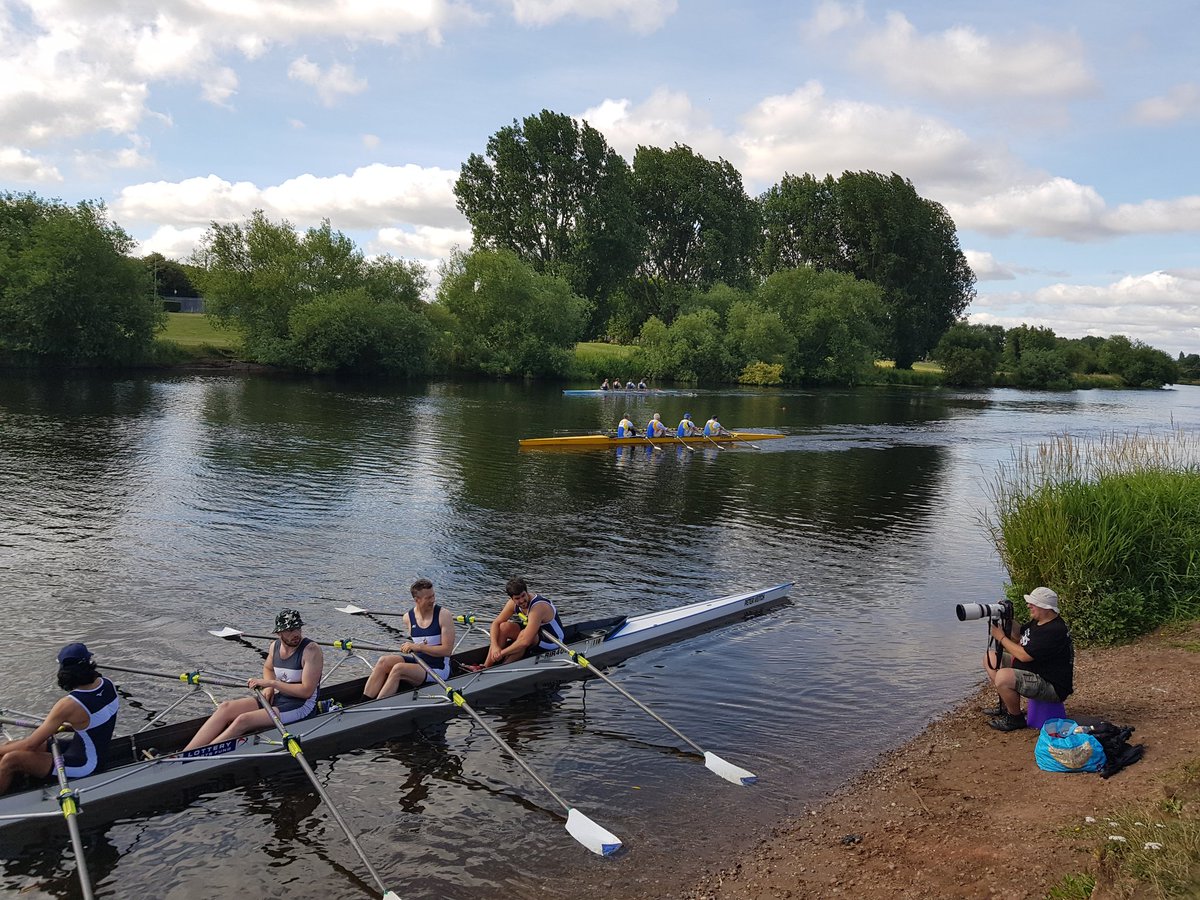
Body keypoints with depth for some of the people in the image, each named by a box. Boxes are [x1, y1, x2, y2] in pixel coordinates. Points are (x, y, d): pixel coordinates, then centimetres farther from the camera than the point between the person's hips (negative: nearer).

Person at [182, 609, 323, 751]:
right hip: (277, 698, 8)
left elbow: (306, 691, -21)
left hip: (301, 706, -8)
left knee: (243, 720, -23)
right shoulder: (275, 646, 6)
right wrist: (269, 687, 5)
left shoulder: (311, 650, -15)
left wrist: (271, 683, -19)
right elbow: (268, 668, 28)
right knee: (226, 707, -10)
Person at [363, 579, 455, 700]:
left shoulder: (443, 615, -10)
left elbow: (447, 650, -15)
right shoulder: (409, 617, 5)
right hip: (417, 662, 6)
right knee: (384, 661, -17)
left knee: (398, 669, -28)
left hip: (438, 668, -6)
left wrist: (419, 647, -17)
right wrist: (408, 645, 1)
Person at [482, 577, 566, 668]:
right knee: (504, 627, -13)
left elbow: (525, 642, -39)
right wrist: (494, 646, -23)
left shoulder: (538, 607, -34)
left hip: (551, 643, -7)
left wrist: (502, 653, -30)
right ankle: (486, 667, -14)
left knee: (523, 634, -34)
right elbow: (496, 623, -7)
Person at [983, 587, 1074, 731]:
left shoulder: (1055, 631, -25)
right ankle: (1005, 706, 16)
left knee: (1003, 677, -33)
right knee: (990, 658, 12)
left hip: (1053, 688, -11)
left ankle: (1016, 718, -8)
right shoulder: (1036, 622, 7)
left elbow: (1024, 656, -26)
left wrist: (1001, 637, -14)